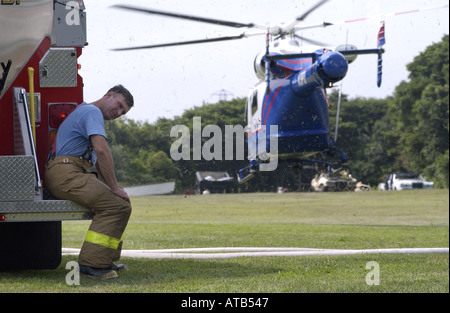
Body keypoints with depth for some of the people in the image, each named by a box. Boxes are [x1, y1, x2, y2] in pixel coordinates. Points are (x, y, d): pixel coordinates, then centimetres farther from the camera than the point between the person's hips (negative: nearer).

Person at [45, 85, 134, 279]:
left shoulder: (86, 112, 28)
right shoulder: (93, 112, -7)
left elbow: (97, 158, 30)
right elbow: (101, 149, -21)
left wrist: (112, 187, 18)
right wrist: (114, 187, -18)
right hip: (66, 173, -11)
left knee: (121, 202, 19)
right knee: (118, 206, -20)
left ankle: (107, 260, 17)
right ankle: (91, 264, -22)